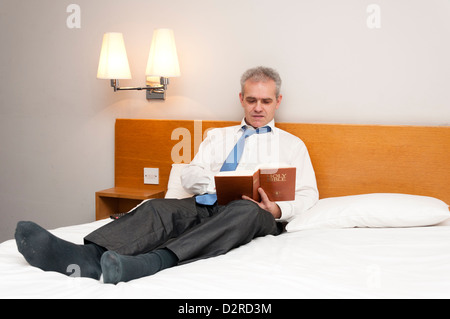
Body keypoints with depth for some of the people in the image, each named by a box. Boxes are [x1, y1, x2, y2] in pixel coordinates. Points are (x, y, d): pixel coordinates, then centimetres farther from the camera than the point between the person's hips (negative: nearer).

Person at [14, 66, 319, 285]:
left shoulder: (292, 145, 22)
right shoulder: (218, 136, 28)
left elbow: (308, 193, 11)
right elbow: (190, 176, 13)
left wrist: (279, 210, -12)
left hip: (254, 214, -2)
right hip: (207, 206, 3)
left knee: (246, 210, -39)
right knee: (158, 207, -29)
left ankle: (154, 262, -58)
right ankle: (89, 255, -55)